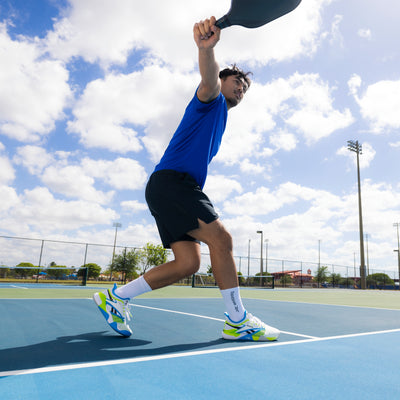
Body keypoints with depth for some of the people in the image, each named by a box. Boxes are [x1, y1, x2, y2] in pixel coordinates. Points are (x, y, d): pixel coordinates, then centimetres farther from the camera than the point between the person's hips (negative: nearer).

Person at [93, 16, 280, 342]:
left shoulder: (219, 122, 33)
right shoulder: (211, 99, 7)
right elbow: (209, 81, -19)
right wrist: (207, 48, -41)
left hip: (179, 188, 9)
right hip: (170, 180, -9)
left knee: (188, 263, -1)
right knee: (220, 238, -18)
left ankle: (116, 296, 8)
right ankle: (238, 321, -9)